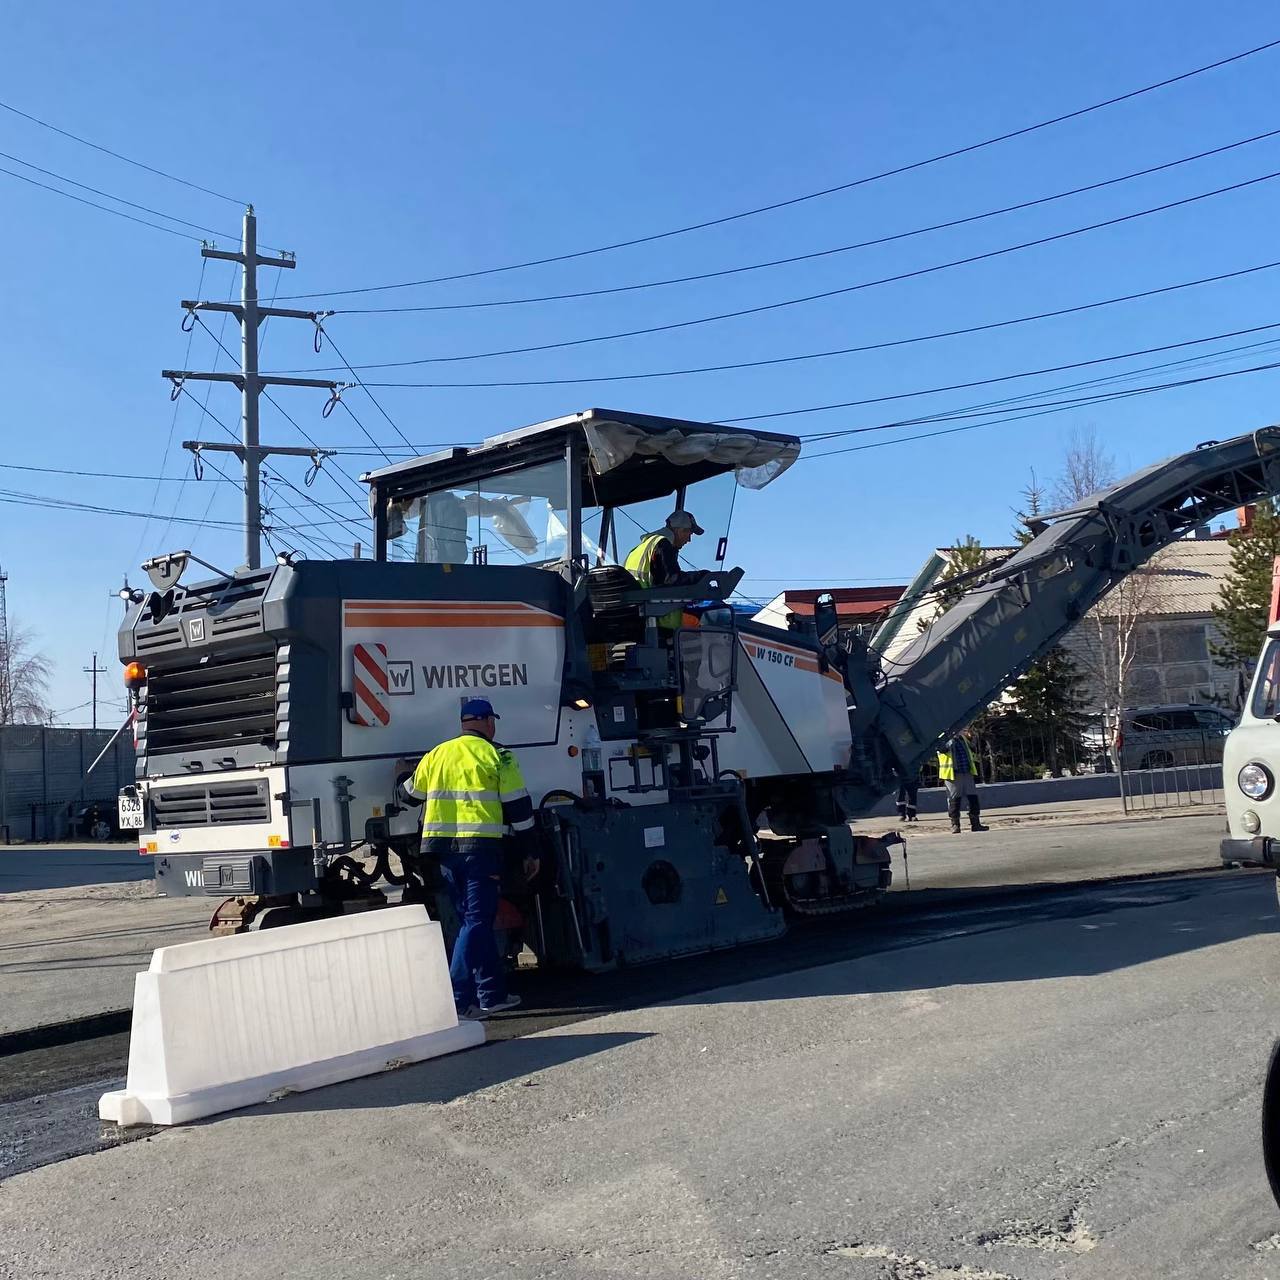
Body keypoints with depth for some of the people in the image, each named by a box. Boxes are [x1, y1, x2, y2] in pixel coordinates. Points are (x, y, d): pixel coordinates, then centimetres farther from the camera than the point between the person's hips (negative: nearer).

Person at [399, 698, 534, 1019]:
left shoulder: (436, 755, 14)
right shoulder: (496, 755, -1)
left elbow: (411, 793, 27)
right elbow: (517, 805, -3)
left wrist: (402, 785, 51)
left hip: (444, 849, 6)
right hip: (480, 848, -6)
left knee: (474, 920, 14)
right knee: (477, 922, -4)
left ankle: (492, 995, 18)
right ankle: (458, 998, -12)